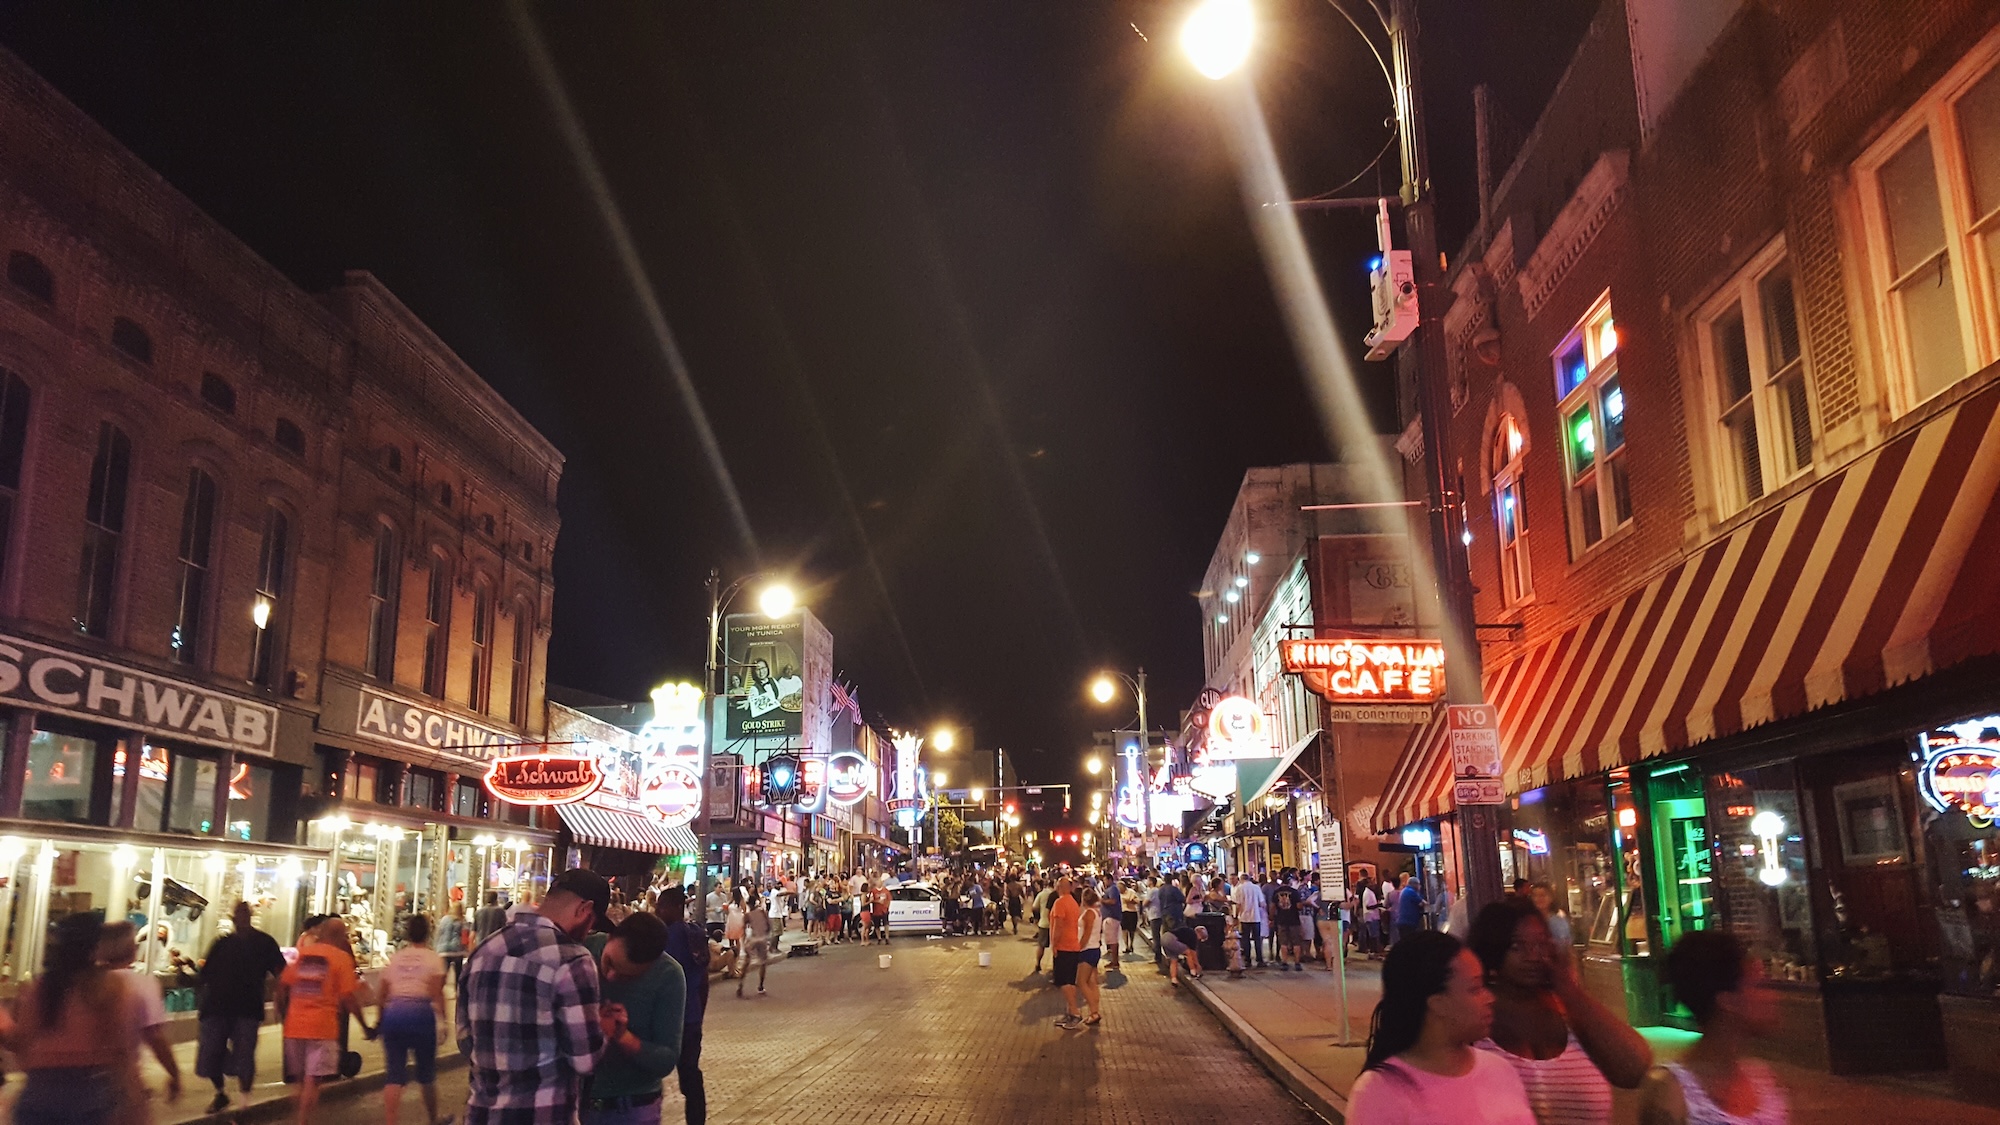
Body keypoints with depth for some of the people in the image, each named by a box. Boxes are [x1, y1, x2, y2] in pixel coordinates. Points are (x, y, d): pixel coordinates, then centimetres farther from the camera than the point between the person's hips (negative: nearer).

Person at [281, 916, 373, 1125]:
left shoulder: (302, 952, 9)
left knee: (302, 1079, 18)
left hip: (294, 1024, 5)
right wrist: (364, 1025, -1)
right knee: (312, 1080, -2)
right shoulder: (341, 957, -5)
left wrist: (284, 1012, 26)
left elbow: (283, 986, 11)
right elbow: (349, 996, -9)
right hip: (322, 1026, -5)